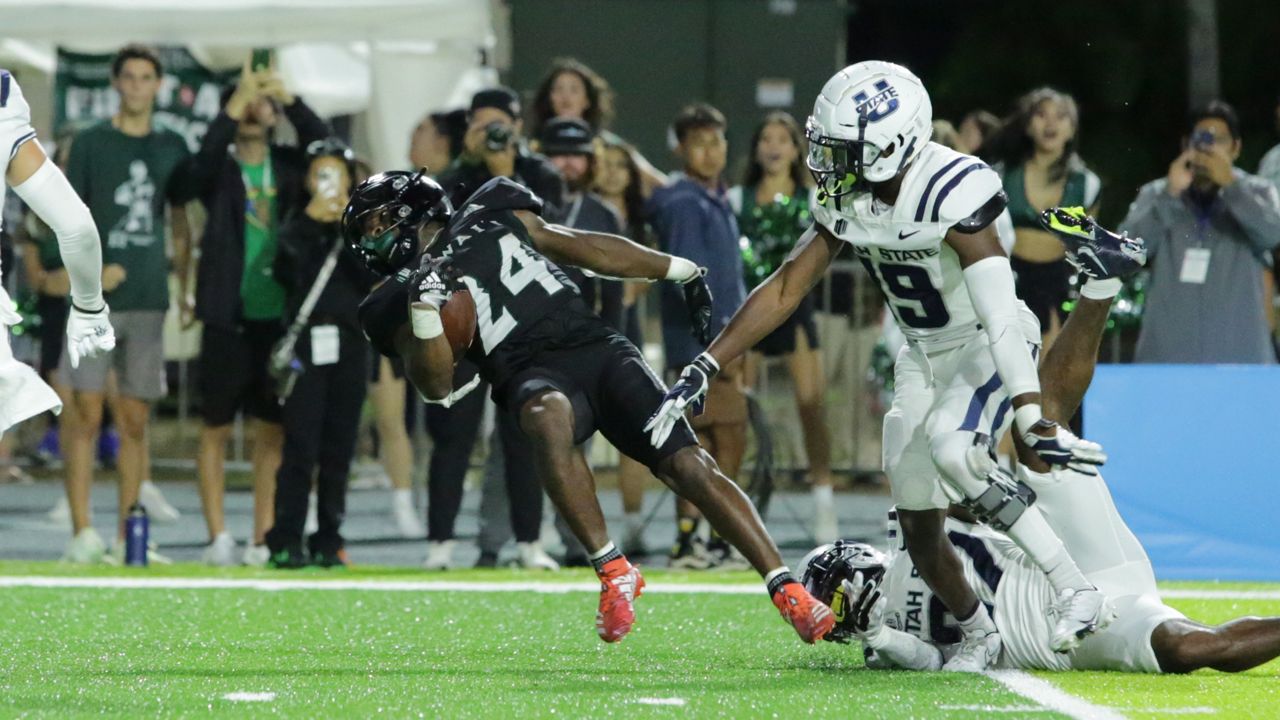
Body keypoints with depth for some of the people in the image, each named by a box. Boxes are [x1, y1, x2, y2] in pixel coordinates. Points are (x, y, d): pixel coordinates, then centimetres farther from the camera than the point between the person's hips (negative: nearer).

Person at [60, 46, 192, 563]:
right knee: (87, 414, -7)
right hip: (97, 302, -3)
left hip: (149, 300, 3)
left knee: (135, 421, 5)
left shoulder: (171, 148, 11)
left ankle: (127, 535, 8)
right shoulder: (90, 143, 2)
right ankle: (81, 532, -6)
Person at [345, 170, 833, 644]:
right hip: (533, 374, -3)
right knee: (549, 418, -39)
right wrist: (424, 308, -15)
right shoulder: (401, 296, 12)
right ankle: (614, 573, -33)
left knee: (687, 464, -14)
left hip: (596, 347, 3)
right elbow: (437, 387, -1)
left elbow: (587, 249, 27)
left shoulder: (491, 215, 21)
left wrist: (681, 272, 29)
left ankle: (786, 590, -15)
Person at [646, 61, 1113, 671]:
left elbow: (1000, 313, -35)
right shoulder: (846, 199, -7)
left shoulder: (954, 190, -29)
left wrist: (1035, 423, -41)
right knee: (919, 527, 4)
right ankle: (979, 635, 30)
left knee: (949, 449, -34)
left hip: (987, 348, -7)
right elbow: (784, 290, -1)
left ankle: (1077, 592, -26)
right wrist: (703, 370, -7)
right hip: (924, 356, 7)